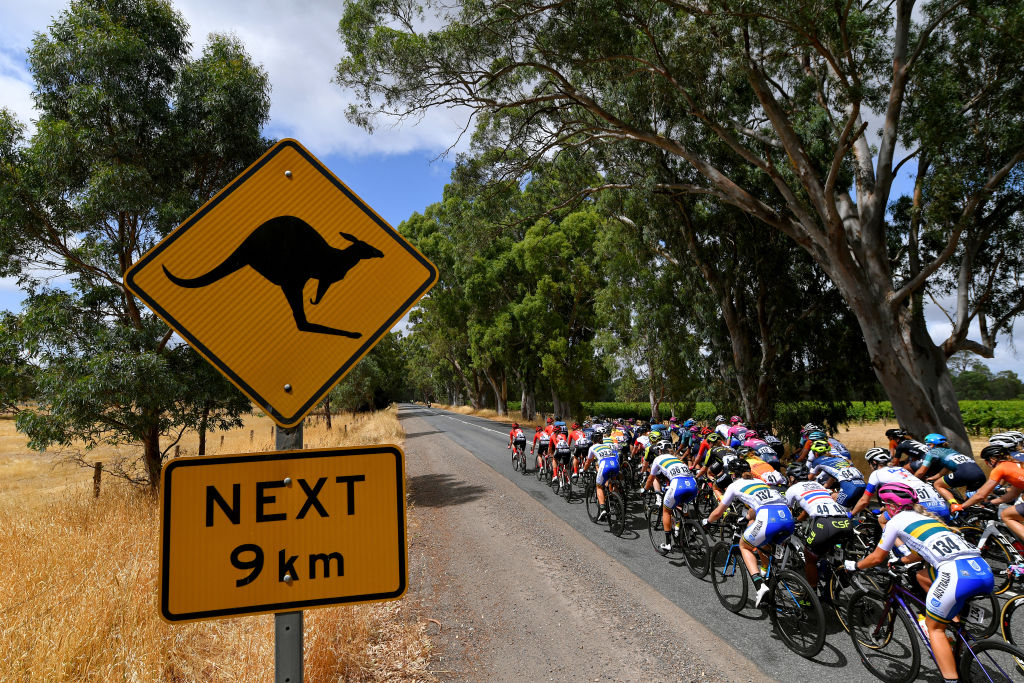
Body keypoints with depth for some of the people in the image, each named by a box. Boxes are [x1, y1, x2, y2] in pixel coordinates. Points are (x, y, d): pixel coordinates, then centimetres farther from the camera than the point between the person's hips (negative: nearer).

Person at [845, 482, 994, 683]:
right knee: (922, 576, 30)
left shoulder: (896, 521, 12)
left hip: (957, 574, -7)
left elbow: (877, 558, 18)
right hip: (985, 571, 7)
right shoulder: (924, 517, 32)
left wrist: (854, 565, 34)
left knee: (934, 628, 10)